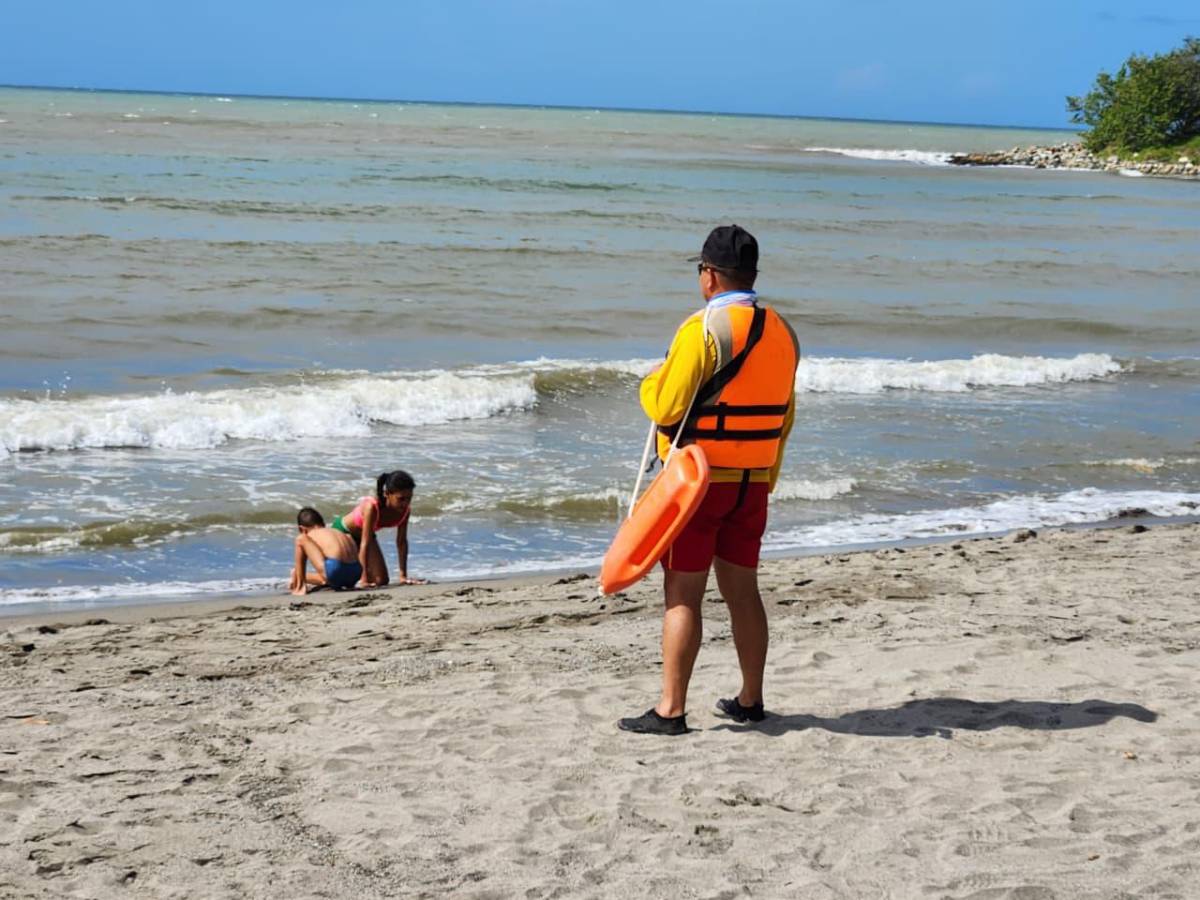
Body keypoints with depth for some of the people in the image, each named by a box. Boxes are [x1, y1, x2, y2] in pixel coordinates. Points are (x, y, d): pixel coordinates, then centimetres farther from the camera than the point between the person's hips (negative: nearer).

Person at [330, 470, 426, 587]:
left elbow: (401, 542, -15)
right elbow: (365, 543, -39)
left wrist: (402, 576, -16)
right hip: (342, 532, -6)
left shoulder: (405, 509, -23)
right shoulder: (372, 507, -41)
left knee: (381, 581, -2)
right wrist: (364, 579, -38)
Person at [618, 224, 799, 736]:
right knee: (742, 589, 15)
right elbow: (784, 416, 13)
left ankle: (671, 710, -2)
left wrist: (648, 384, 5)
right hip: (753, 482, 7)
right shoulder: (781, 332, 7)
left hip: (697, 480, -7)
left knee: (682, 593, -3)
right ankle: (750, 701, 23)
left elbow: (666, 407, -17)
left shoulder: (703, 330, -15)